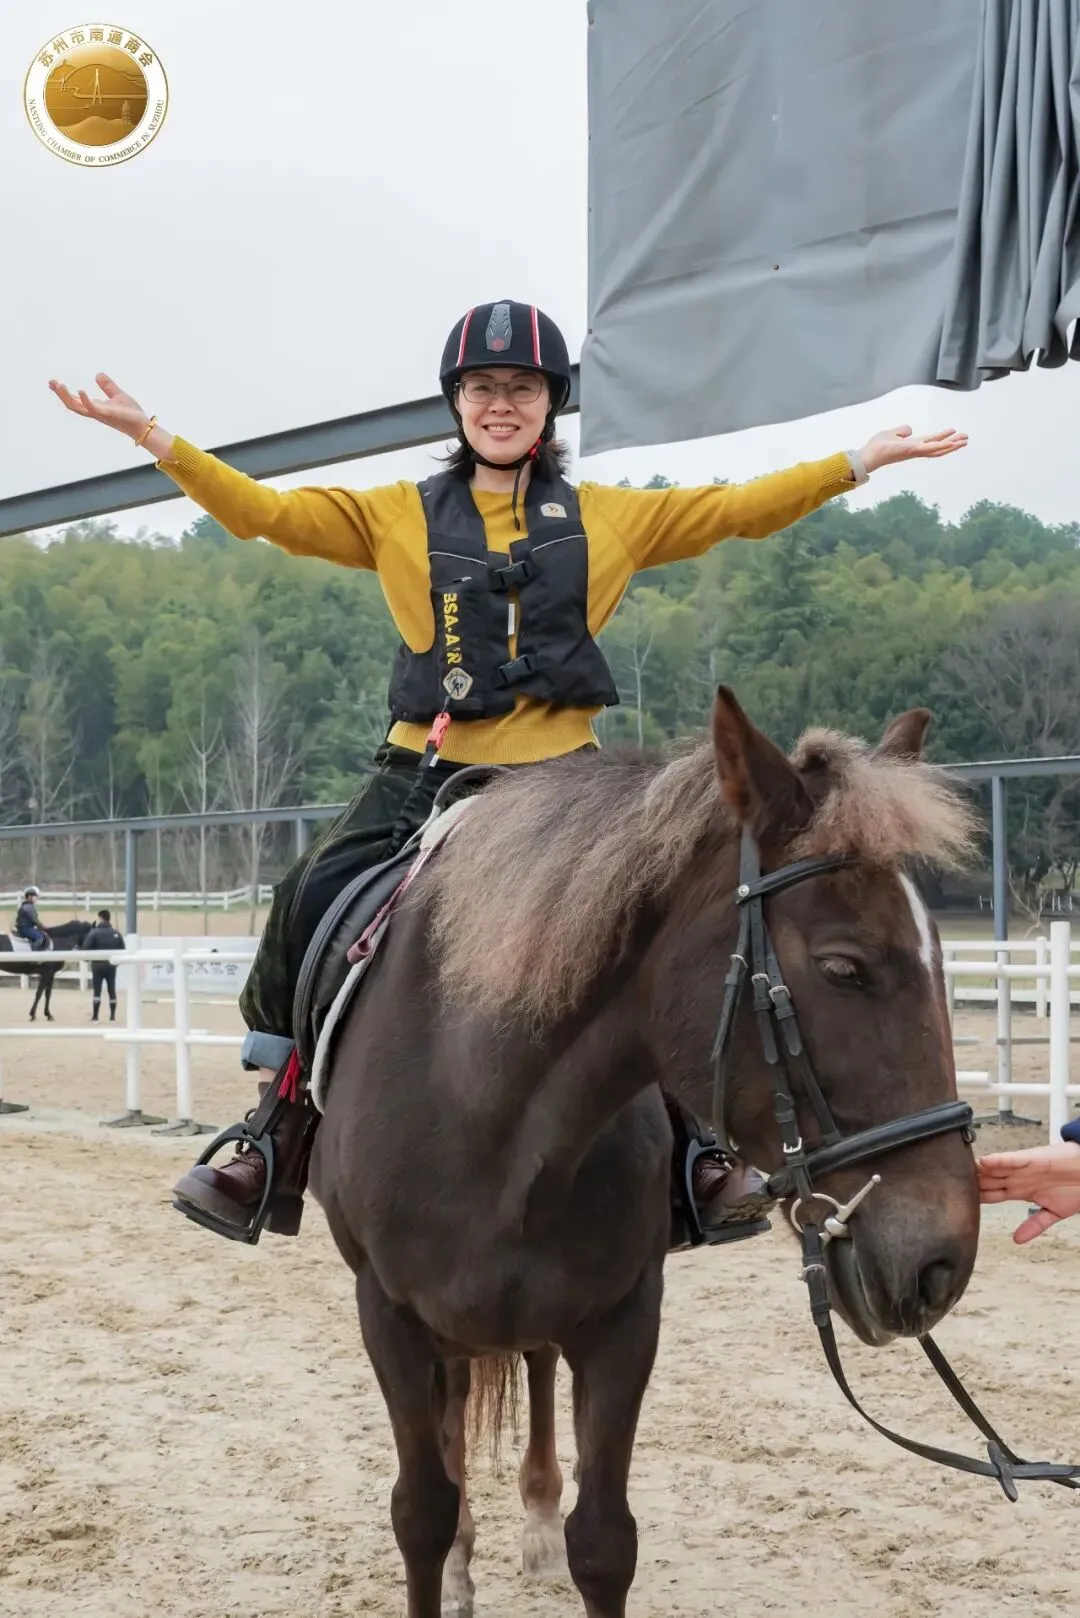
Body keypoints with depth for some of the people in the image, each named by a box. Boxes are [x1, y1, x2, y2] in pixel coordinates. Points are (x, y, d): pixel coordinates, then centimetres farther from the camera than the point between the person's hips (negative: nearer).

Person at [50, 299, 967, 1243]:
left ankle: (702, 1142, 2)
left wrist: (858, 462, 8)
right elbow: (266, 512, 3)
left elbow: (740, 511, 12)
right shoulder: (399, 517, 9)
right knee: (311, 904, -17)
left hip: (558, 775, 0)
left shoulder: (611, 519, 11)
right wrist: (157, 440, -7)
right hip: (428, 769, 0)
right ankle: (278, 1139, -2)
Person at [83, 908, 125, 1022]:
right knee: (112, 991, 9)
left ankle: (95, 1016, -1)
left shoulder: (94, 933, -10)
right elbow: (122, 950, 3)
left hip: (98, 966, -3)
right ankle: (112, 1016, 11)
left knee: (96, 991, 2)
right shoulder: (116, 934, 3)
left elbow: (85, 949, -14)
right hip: (111, 966, 3)